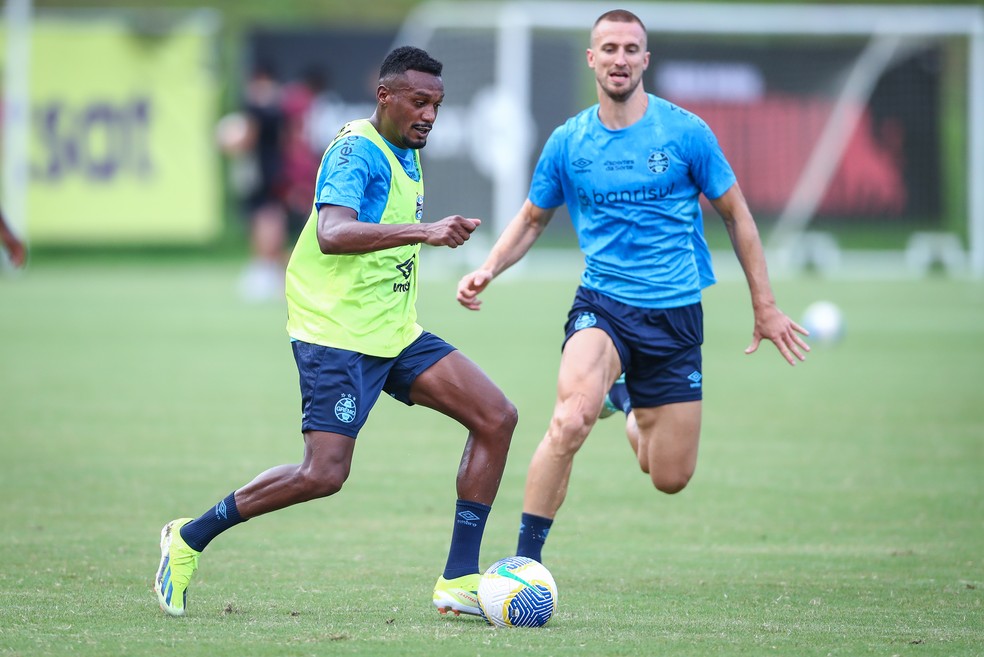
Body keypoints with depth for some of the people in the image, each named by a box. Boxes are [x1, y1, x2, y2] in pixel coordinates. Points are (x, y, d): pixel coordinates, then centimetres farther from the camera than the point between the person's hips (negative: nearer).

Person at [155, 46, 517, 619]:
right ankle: (189, 539, 3)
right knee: (323, 474, -18)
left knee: (497, 417, -3)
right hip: (338, 334, -9)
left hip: (395, 333, 9)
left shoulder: (407, 155, 16)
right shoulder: (357, 150, -13)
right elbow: (332, 234, -32)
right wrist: (424, 231, -39)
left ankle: (459, 581, -1)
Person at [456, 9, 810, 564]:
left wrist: (765, 307, 6)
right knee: (570, 421, -31)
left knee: (671, 479, 5)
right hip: (602, 306, -1)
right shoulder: (568, 142, 1)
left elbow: (736, 213, 7)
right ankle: (525, 562, -23)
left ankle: (629, 404, 40)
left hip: (676, 315, 1)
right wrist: (488, 270, -2)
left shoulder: (685, 132, -3)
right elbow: (533, 218, 17)